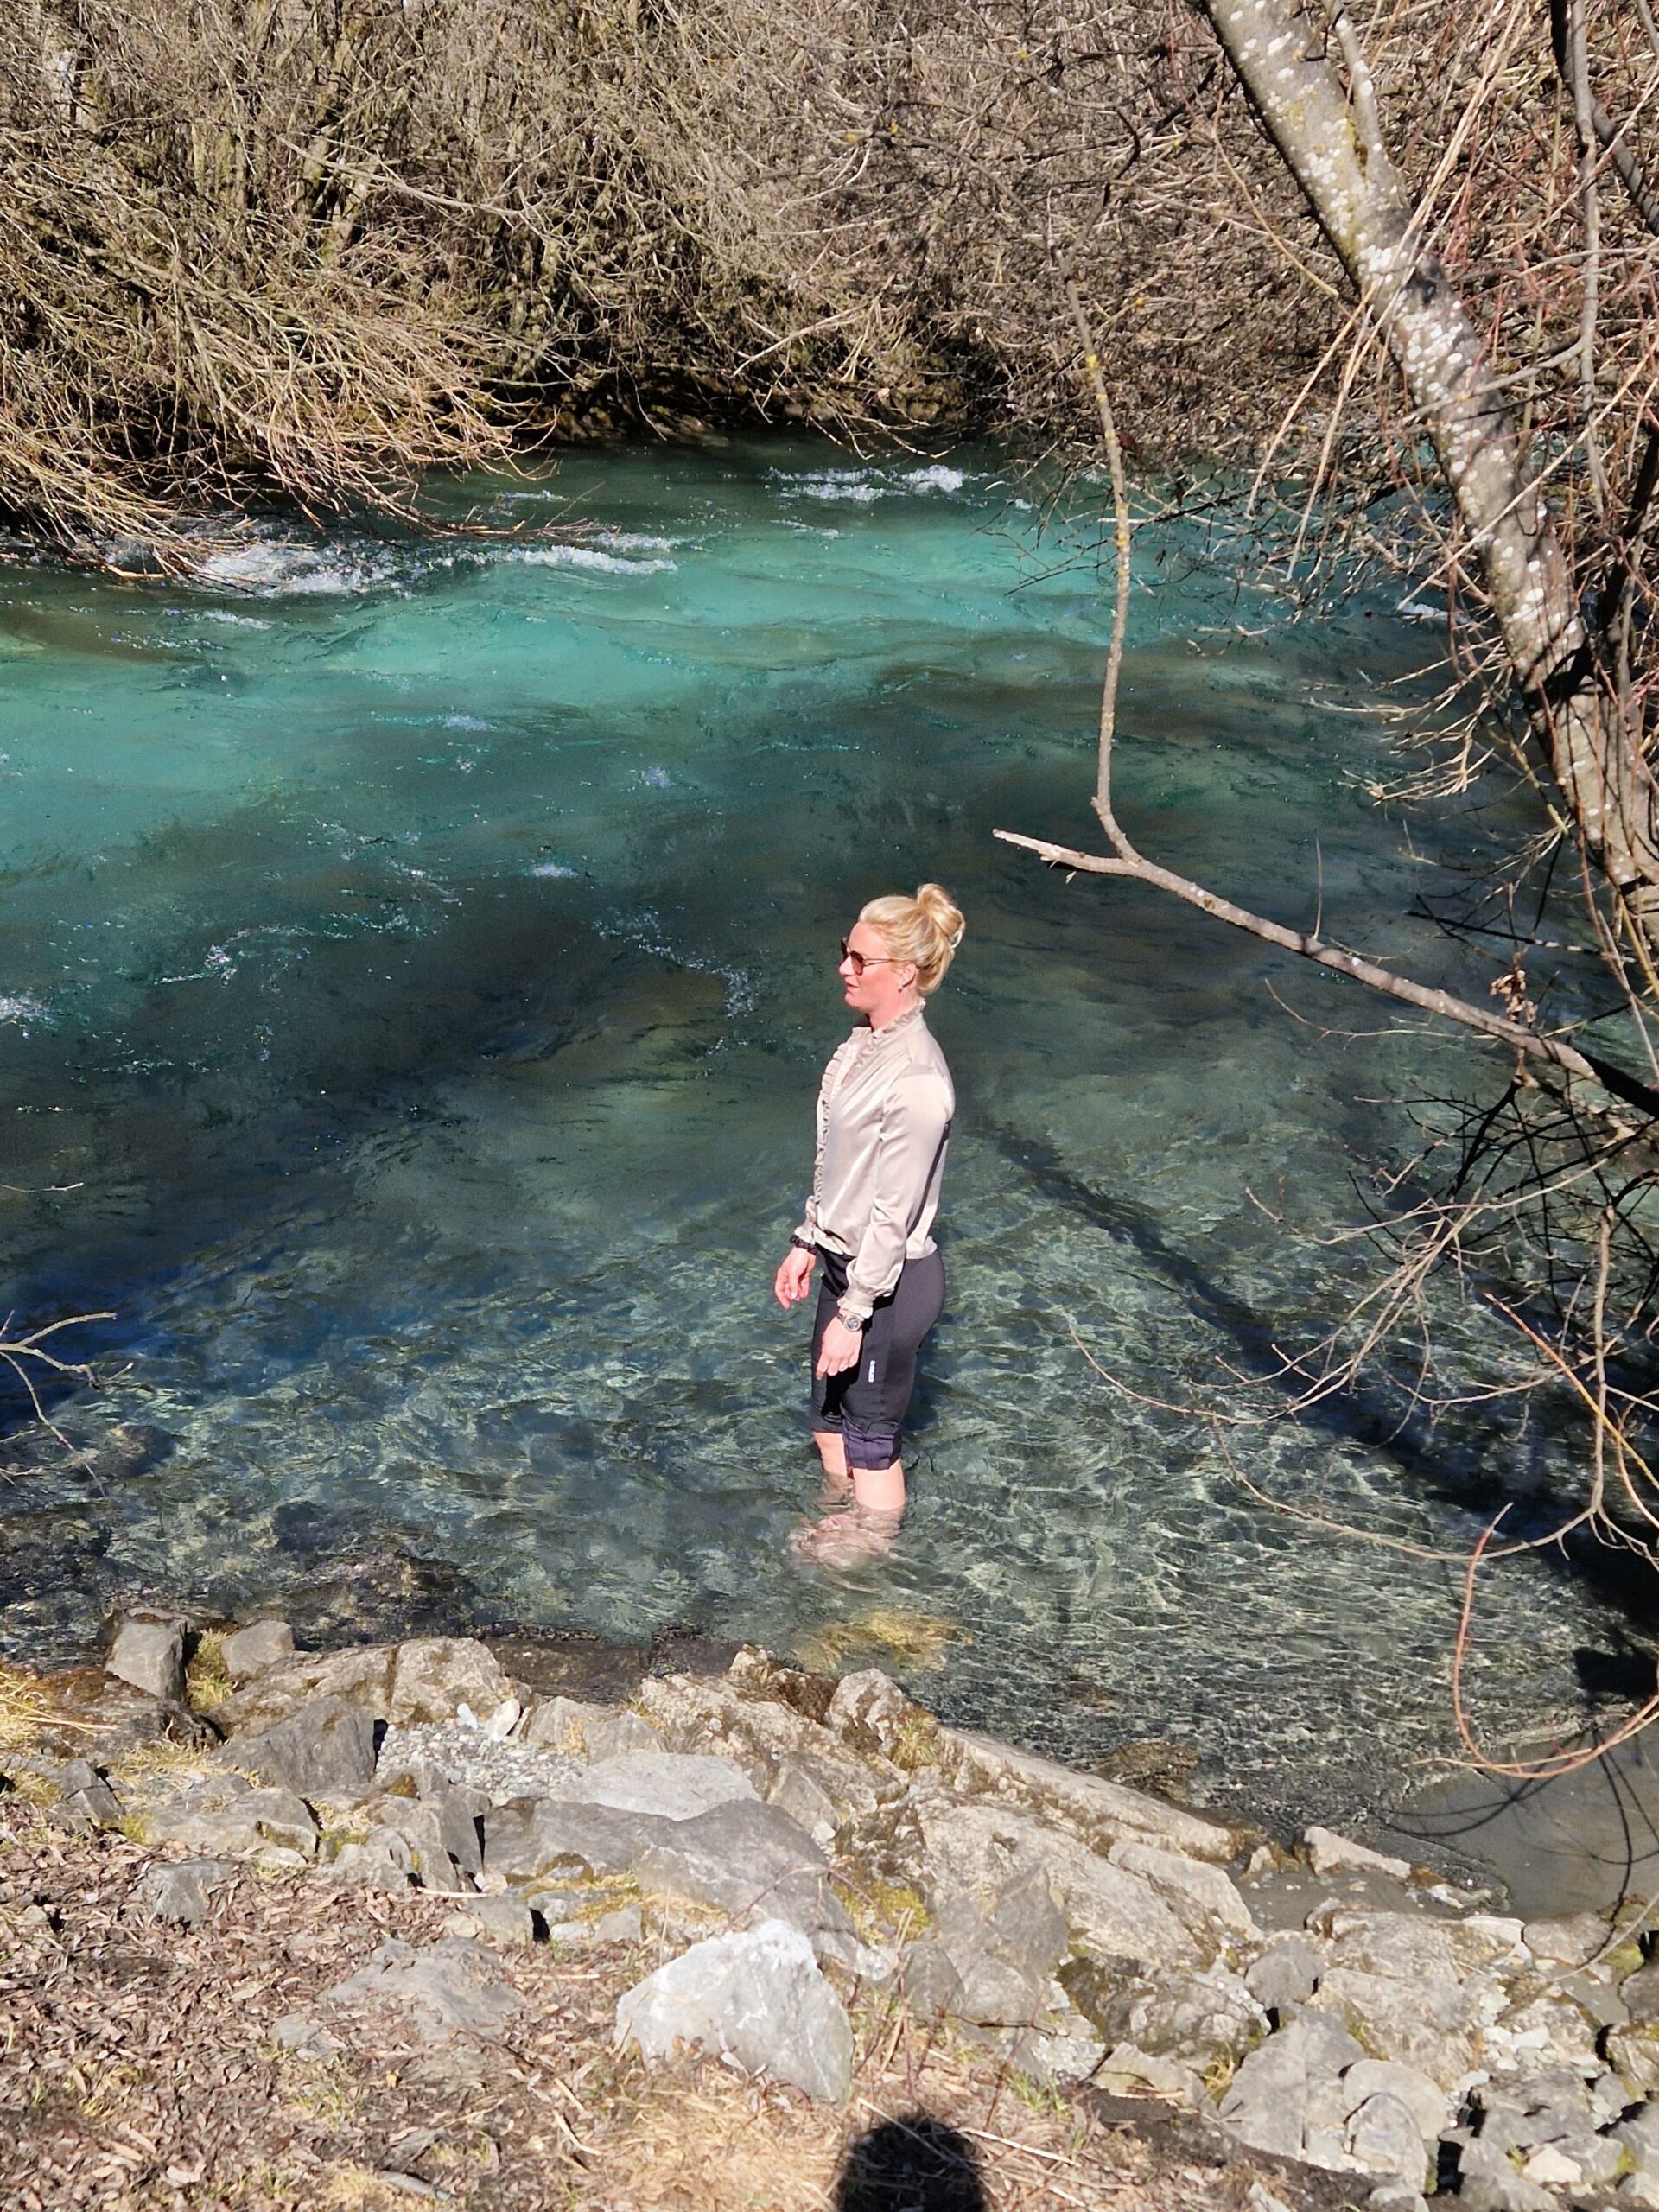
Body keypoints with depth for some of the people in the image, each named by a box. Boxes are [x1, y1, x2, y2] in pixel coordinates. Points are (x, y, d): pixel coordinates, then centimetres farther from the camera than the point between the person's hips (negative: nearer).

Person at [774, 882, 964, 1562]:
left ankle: (874, 1543, 34)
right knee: (829, 1416, 24)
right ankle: (841, 1515, 47)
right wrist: (807, 1243, 17)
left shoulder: (916, 1080, -28)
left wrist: (853, 1315, -19)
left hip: (889, 1280, -9)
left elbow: (893, 1212, -24)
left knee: (871, 1433, 12)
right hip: (845, 1259, 9)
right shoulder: (865, 1042, 1)